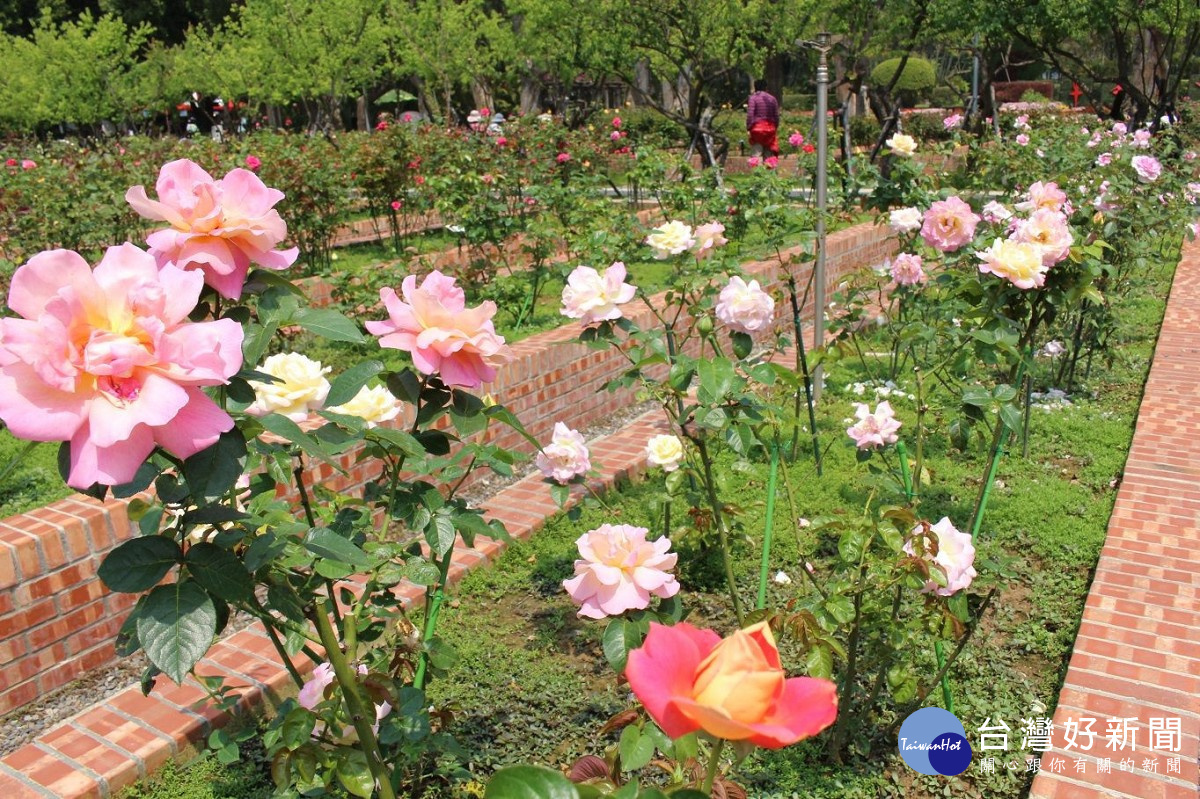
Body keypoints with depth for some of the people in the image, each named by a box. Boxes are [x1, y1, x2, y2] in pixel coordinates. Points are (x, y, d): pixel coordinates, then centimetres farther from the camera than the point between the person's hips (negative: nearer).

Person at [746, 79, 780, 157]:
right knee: (768, 154, 9)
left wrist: (748, 128, -8)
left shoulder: (753, 98, -4)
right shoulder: (772, 98, 10)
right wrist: (775, 128, 16)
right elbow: (776, 116, 8)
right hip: (770, 128, 4)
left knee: (756, 152, -4)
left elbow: (750, 115, -12)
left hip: (757, 128, -4)